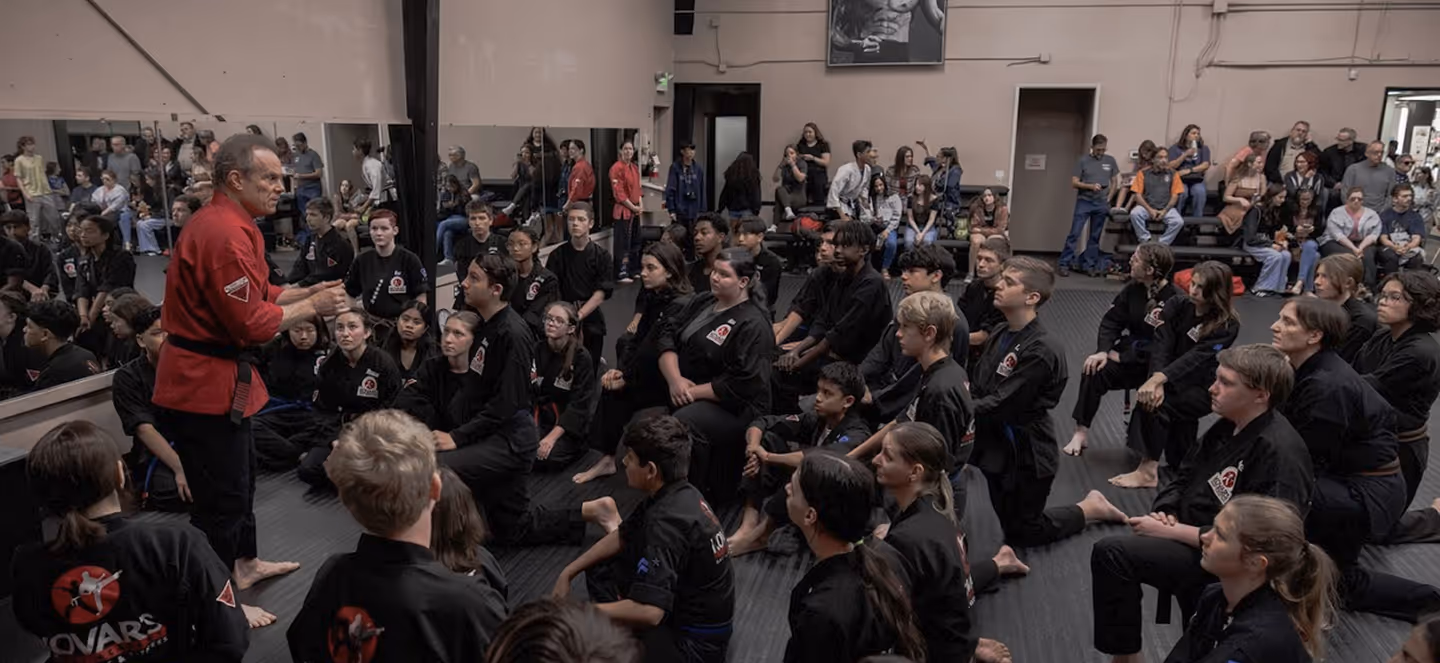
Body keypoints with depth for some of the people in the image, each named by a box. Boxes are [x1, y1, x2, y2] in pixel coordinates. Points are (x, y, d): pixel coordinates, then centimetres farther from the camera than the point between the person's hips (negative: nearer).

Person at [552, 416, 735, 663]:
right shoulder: (678, 493, -2)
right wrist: (567, 573, 10)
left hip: (694, 643, -9)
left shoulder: (668, 521, -30)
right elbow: (622, 538, 14)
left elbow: (647, 612, -36)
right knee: (600, 567, 14)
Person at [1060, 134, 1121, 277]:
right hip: (1084, 202, -3)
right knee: (1074, 234, -7)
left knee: (1095, 237, 7)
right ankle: (1064, 264, -4)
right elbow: (1074, 183, -5)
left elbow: (1115, 182, 14)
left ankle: (1089, 265, 15)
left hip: (1101, 204, 3)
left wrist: (1109, 199, 4)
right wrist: (1090, 186, -18)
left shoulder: (1110, 161, 8)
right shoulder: (1083, 161, -2)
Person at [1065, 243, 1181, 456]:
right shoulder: (1133, 288, 0)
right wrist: (1103, 350, -18)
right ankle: (1081, 432, -10)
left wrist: (1121, 356, -22)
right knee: (1093, 370, -20)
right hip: (1130, 352, 5)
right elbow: (1111, 320, 0)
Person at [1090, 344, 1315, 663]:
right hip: (1195, 538, 9)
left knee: (1111, 553, -22)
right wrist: (1164, 515, -7)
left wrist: (1169, 531, -22)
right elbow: (1183, 478, 14)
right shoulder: (1228, 427, 5)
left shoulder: (1279, 454, -24)